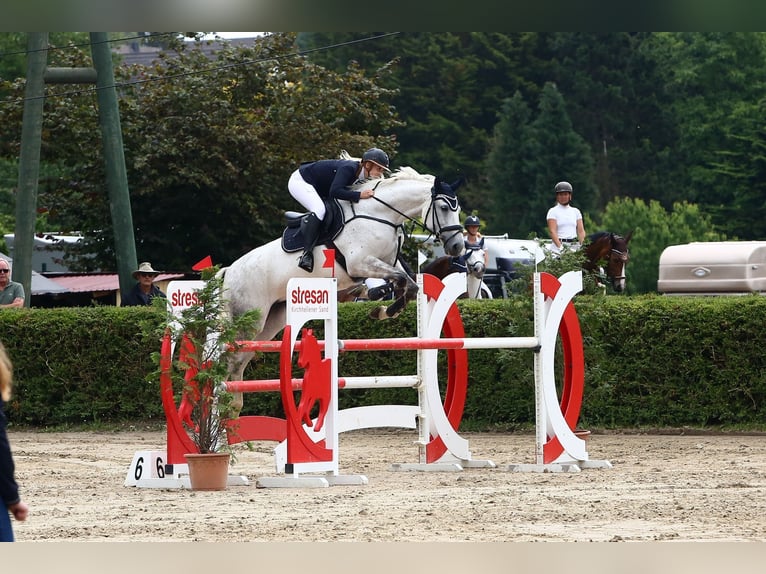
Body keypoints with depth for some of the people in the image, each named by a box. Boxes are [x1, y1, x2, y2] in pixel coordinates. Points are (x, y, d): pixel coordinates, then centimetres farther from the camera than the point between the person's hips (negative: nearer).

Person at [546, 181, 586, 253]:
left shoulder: (575, 211, 16)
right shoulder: (553, 211, 4)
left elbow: (581, 231, 10)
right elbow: (552, 231, -7)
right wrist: (560, 247, -21)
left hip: (575, 245, 3)